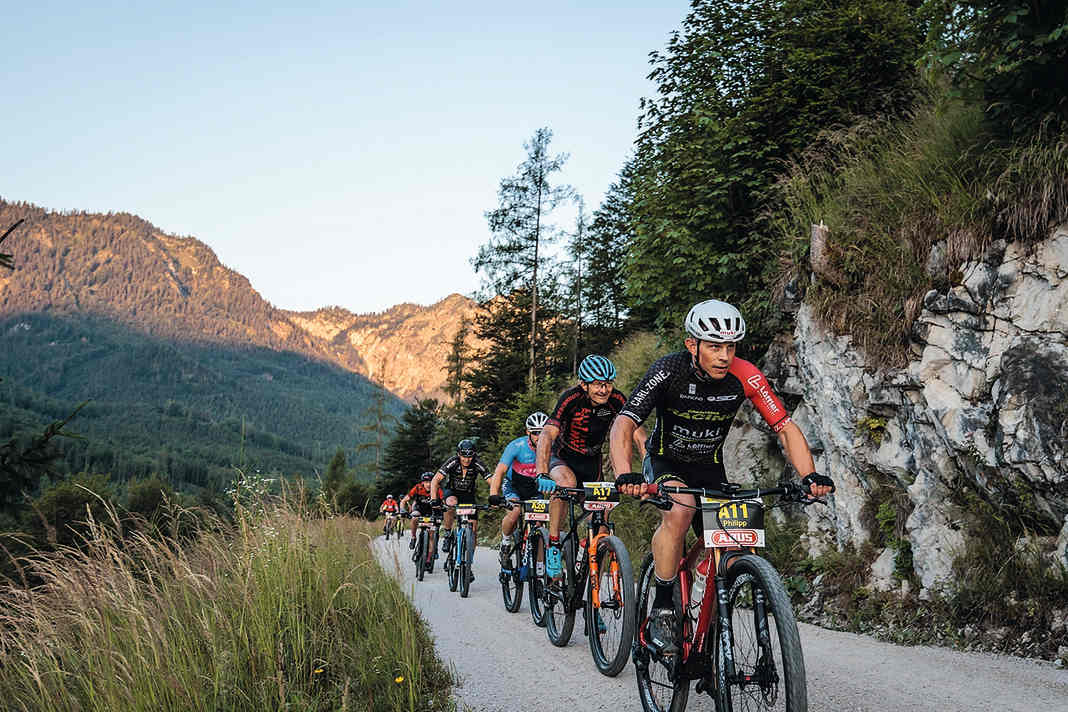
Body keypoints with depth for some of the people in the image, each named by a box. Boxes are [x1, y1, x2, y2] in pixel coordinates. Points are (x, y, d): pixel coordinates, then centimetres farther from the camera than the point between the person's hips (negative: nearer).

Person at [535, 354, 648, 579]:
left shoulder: (617, 400, -19)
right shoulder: (571, 398, -28)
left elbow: (638, 434, -22)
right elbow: (547, 436, -37)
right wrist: (542, 475, -51)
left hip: (591, 461, 4)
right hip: (562, 458, -4)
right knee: (567, 482, -35)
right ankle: (553, 544, -23)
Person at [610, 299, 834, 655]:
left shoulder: (745, 376, -21)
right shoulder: (669, 371, -28)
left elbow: (786, 428, -18)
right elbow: (623, 424, -35)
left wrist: (810, 475, -35)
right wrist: (624, 476, -52)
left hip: (709, 467, 3)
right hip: (665, 461, -3)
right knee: (680, 509, -33)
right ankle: (661, 611, -21)